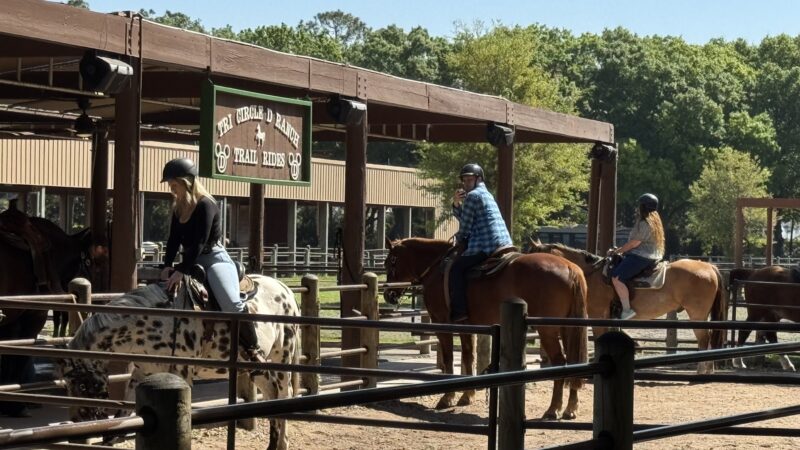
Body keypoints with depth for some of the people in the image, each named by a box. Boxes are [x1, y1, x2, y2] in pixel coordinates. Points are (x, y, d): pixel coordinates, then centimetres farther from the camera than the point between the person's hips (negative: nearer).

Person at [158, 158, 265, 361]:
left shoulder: (205, 205, -16)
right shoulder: (178, 208, 8)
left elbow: (199, 242, -22)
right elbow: (174, 240, 7)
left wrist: (181, 271, -26)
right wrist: (167, 265, -9)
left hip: (213, 258, -9)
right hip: (192, 260, 9)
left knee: (232, 303, -27)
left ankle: (253, 348, -19)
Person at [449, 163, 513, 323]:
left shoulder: (473, 196, -6)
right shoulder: (485, 194, 26)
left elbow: (465, 225, -5)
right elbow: (464, 218, 27)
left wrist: (459, 240, 13)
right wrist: (456, 204, 12)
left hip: (487, 245, -11)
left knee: (456, 268, -10)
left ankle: (459, 311, -19)